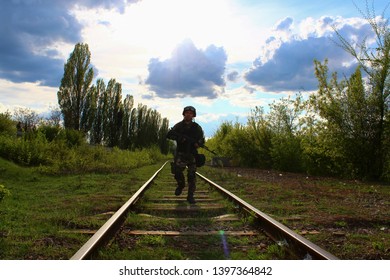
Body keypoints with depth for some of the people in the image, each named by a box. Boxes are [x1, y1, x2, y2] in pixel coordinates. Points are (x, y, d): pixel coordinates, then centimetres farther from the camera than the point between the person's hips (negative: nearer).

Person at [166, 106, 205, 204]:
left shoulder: (197, 127, 6)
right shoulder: (178, 126, 5)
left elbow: (202, 140, 9)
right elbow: (169, 135, -3)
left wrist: (198, 143, -16)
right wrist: (179, 137, -20)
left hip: (192, 154, 0)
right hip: (180, 153, 0)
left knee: (192, 175, -3)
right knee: (177, 170, -13)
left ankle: (190, 196, 6)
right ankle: (181, 185, 19)